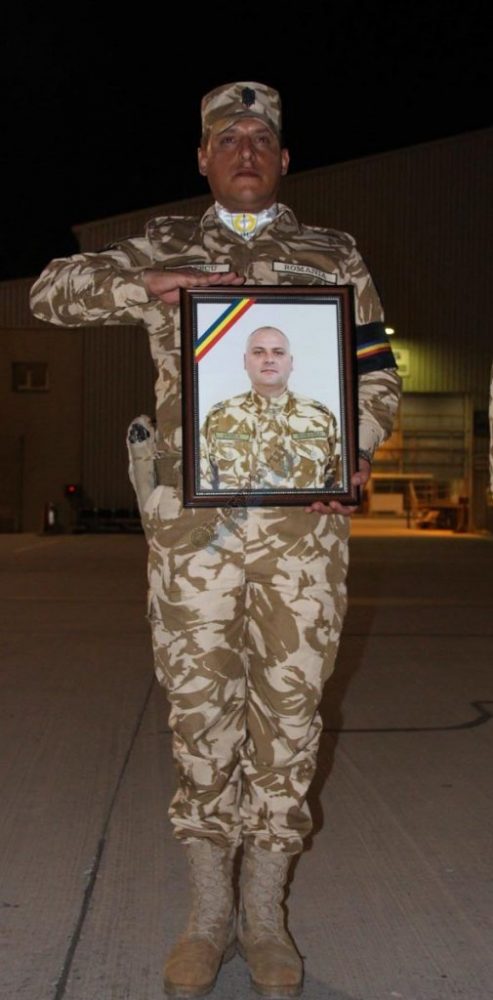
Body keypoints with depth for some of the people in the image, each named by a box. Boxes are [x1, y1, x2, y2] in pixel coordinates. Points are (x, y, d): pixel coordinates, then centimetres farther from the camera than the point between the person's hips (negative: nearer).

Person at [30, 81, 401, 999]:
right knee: (198, 704, 4)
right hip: (190, 513, 0)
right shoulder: (161, 249, 16)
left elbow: (376, 375, 14)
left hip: (304, 516, 0)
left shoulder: (334, 257, 15)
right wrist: (156, 285, -7)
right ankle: (209, 912, 20)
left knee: (289, 704, 3)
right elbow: (50, 291, 8)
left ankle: (264, 913, 19)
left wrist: (352, 453, -6)